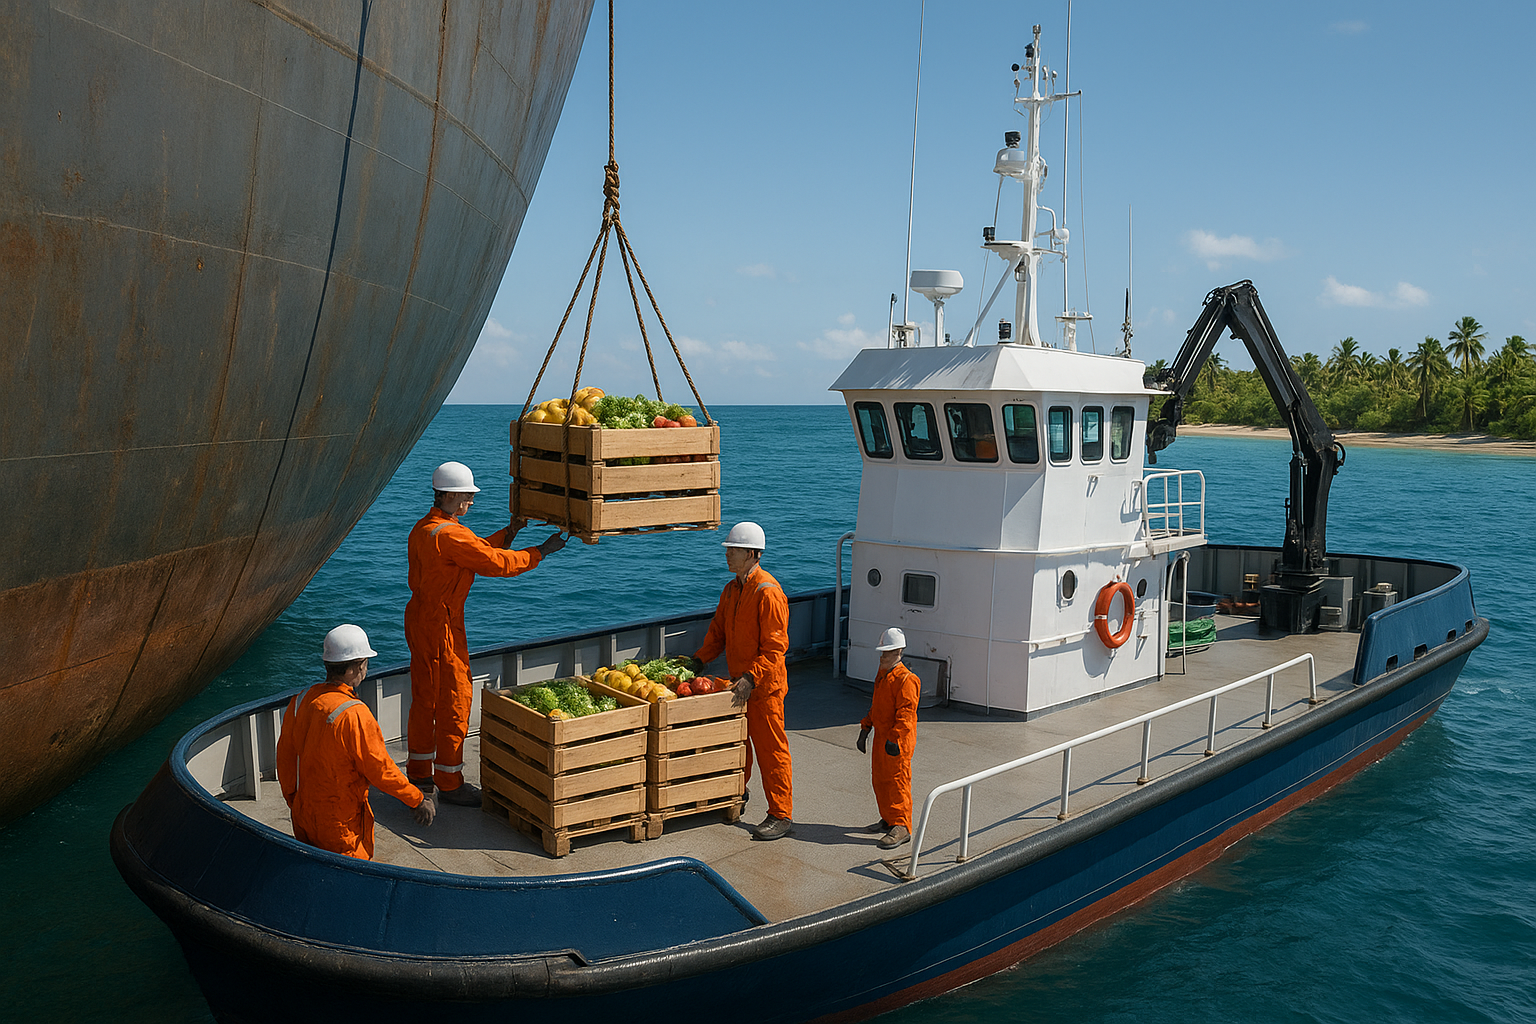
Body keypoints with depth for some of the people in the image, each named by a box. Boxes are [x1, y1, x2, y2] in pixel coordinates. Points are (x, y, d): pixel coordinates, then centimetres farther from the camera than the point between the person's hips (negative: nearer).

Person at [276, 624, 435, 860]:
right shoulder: (355, 715, -24)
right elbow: (381, 771, -17)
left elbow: (285, 756, 8)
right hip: (341, 825, -7)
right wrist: (417, 800, -4)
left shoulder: (300, 701, -3)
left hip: (304, 813, 7)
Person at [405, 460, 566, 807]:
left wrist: (511, 530, 14)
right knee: (454, 699, -1)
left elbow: (478, 550, 16)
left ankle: (419, 772, 29)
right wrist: (542, 551, -11)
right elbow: (497, 562, -21)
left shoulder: (423, 528, 11)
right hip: (441, 625, -10)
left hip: (420, 616, 10)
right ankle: (449, 783, 8)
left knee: (425, 697, 18)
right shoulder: (449, 534, -22)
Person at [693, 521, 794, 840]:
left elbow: (775, 646, -22)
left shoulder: (768, 592, -19)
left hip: (764, 686, -8)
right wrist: (699, 660, 6)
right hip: (740, 682, 8)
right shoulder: (732, 589, 10)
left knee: (770, 749, -2)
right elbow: (718, 631, 18)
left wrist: (751, 678, -29)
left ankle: (781, 815, 7)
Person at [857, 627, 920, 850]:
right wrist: (865, 728, 19)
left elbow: (905, 713, -22)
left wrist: (894, 739, -25)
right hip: (881, 736, 10)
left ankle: (902, 827, 0)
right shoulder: (881, 674, 13)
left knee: (897, 781, -6)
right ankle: (888, 819, 29)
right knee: (879, 779, 16)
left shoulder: (905, 679, -17)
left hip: (898, 741, -10)